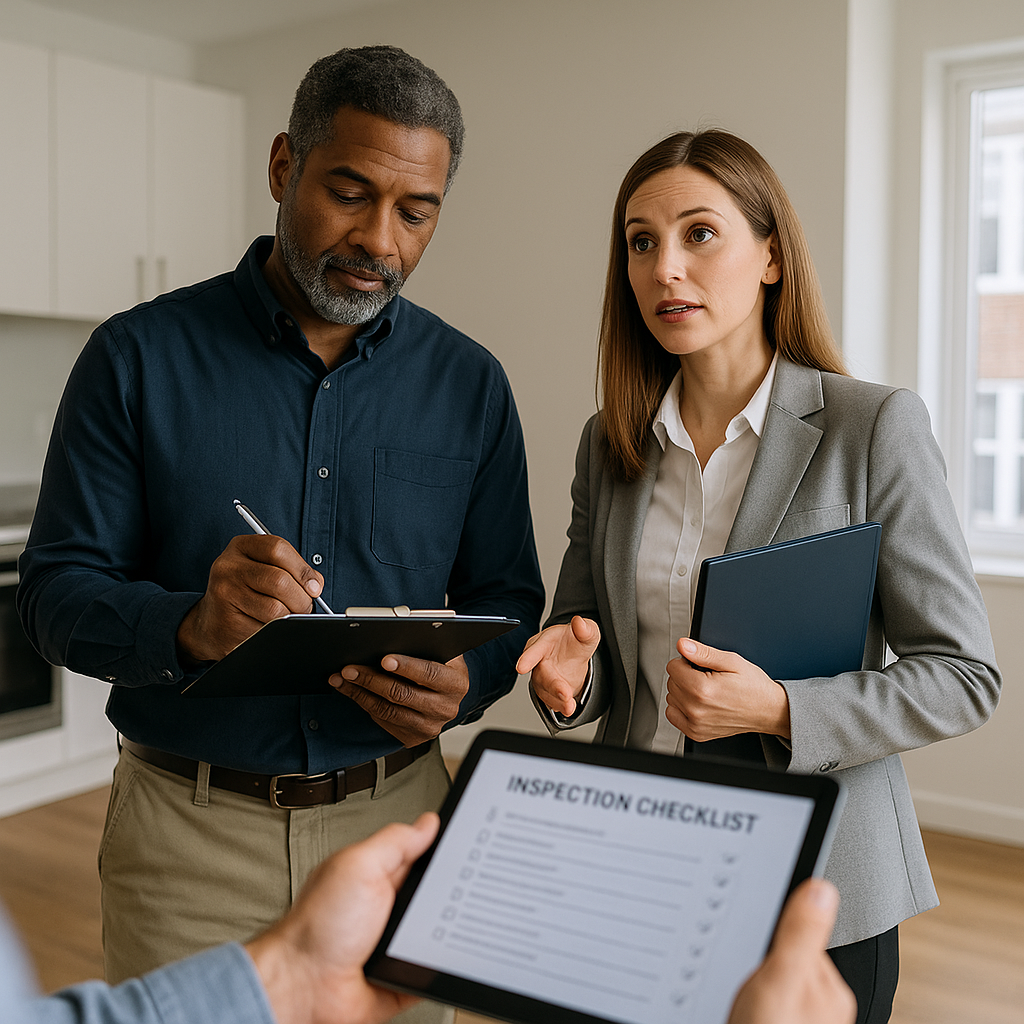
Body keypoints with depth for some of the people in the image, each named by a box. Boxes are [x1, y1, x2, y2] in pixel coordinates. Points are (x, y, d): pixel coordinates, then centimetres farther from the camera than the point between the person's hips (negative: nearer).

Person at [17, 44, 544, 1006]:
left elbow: (506, 601, 5)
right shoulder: (139, 356, -5)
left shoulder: (468, 384, 1)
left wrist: (462, 682, -17)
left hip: (396, 815, 2)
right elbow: (53, 593, -5)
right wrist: (189, 627, -26)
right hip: (186, 828, -1)